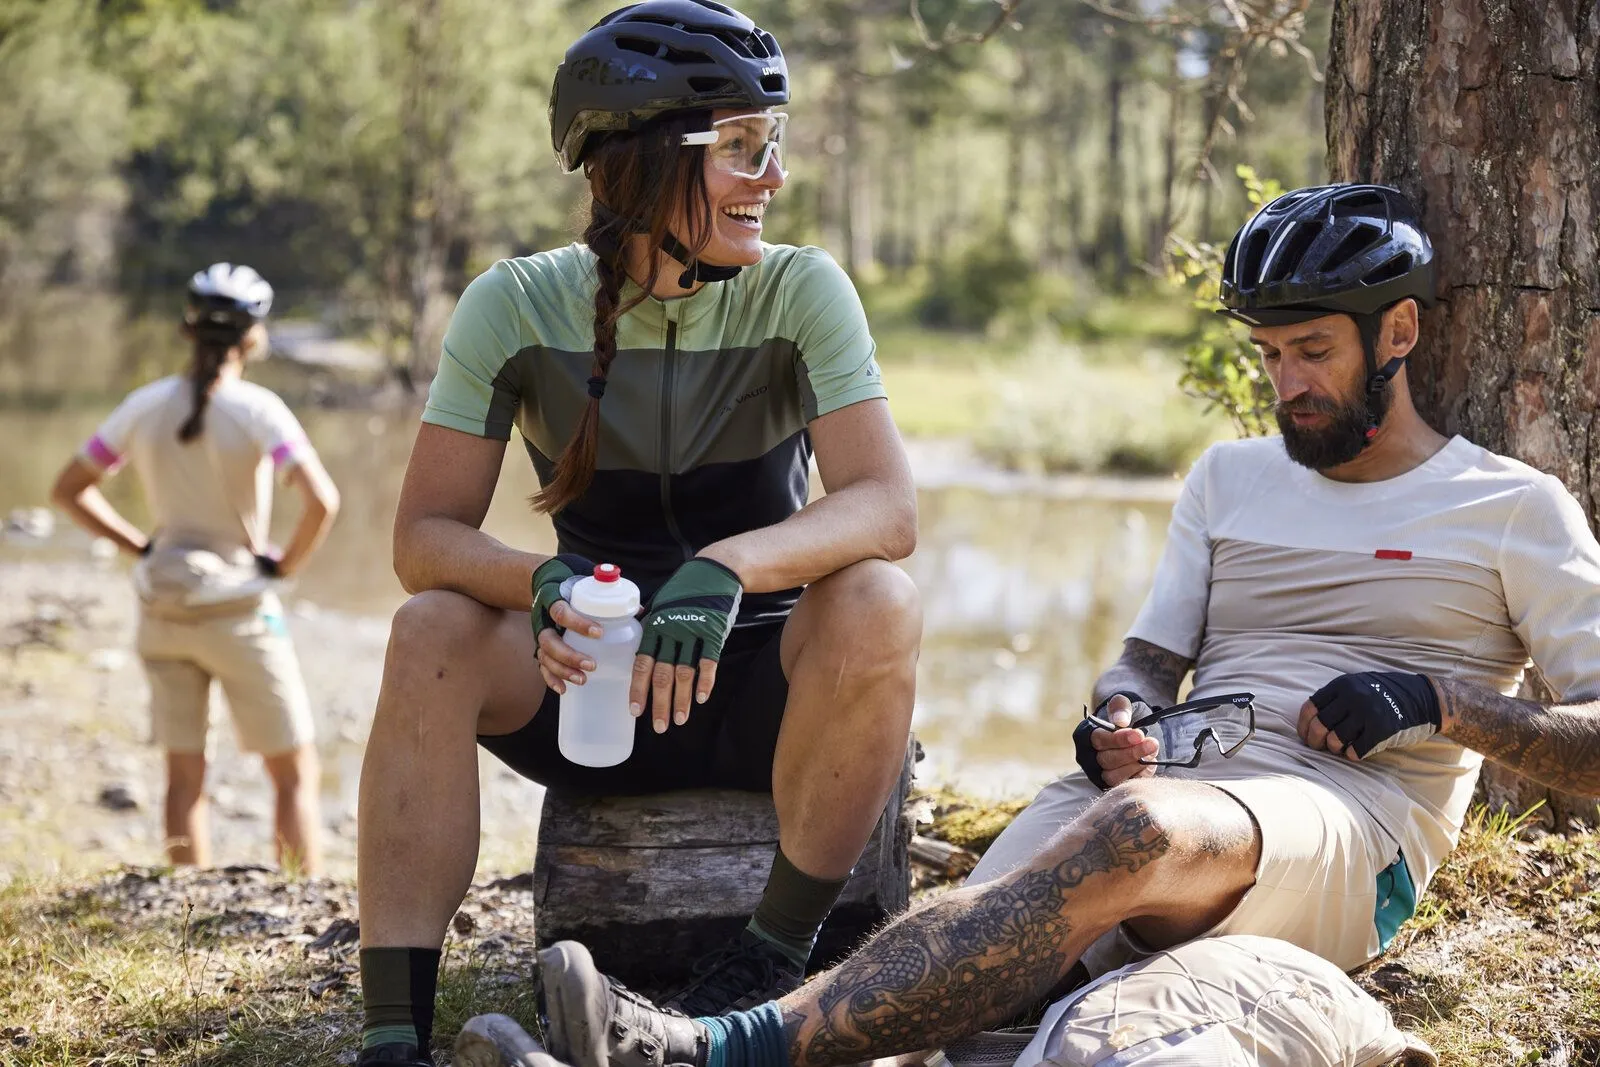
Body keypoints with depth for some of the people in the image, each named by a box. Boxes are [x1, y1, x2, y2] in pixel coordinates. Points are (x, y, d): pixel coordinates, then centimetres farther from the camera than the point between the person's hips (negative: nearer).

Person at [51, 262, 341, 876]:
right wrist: (285, 565, -10)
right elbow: (321, 502, -27)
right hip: (240, 613, -4)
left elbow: (69, 490, 5)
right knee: (294, 773, 9)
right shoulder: (257, 410, -15)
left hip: (164, 612, 4)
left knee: (185, 777, 12)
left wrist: (140, 547, 7)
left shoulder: (146, 406, -2)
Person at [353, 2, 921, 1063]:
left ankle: (778, 953, -16)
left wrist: (726, 567, -41)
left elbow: (888, 507, -21)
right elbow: (425, 536, -10)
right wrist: (542, 583, -33)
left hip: (760, 683, -1)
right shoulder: (516, 306, -7)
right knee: (432, 627, -26)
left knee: (878, 603, -30)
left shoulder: (801, 292, -10)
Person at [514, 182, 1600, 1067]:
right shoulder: (1230, 477, 26)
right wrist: (1118, 725, -4)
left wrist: (1438, 700, -9)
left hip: (1357, 826, -5)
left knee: (1141, 832, -40)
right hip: (1172, 783, 5)